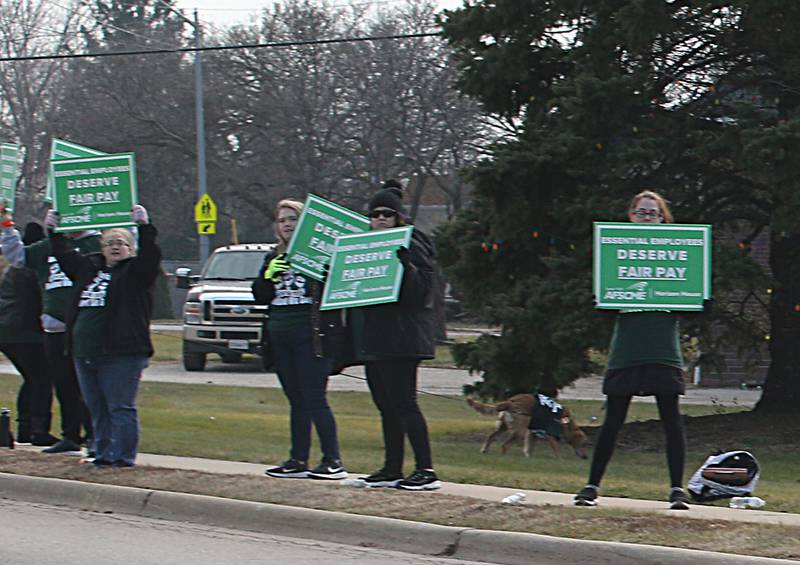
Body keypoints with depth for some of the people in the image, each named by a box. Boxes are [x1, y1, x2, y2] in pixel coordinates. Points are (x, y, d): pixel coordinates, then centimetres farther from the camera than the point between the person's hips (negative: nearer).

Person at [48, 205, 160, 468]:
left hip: (121, 354, -7)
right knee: (97, 410, 11)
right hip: (85, 354, 7)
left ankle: (123, 457, -5)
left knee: (120, 407, -7)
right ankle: (103, 454, 18)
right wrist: (54, 231, 31)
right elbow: (65, 255, 33)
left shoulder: (135, 271, 1)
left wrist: (145, 228, -28)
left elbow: (150, 256, -18)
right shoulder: (89, 270, 20)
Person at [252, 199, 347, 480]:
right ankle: (298, 460, 14)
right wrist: (269, 276, -3)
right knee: (296, 401, 10)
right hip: (280, 337, 7)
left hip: (312, 337, -7)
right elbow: (259, 296, 15)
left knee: (314, 399, -9)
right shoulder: (274, 258, 18)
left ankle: (333, 461, -6)